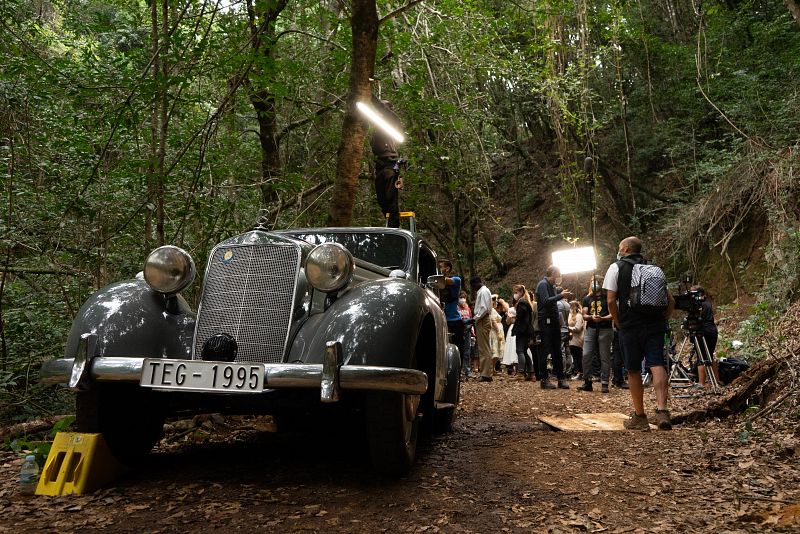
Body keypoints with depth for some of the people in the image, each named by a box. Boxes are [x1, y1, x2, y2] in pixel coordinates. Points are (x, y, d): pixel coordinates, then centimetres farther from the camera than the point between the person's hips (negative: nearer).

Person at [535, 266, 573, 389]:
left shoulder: (552, 285, 19)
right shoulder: (543, 284, -9)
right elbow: (546, 301, -21)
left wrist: (562, 294, 7)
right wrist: (560, 295, -19)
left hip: (554, 322, 9)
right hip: (545, 322, -9)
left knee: (557, 351, 9)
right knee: (544, 351, -4)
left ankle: (560, 378, 13)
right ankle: (544, 379, 0)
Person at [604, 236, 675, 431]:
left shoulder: (616, 267, 3)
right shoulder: (654, 269, 16)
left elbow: (611, 301, -6)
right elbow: (671, 301, 11)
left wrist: (618, 323, 4)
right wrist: (661, 320, 15)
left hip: (630, 327, -3)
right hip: (655, 327, 3)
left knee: (634, 370, 6)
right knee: (657, 365, -3)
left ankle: (639, 417, 12)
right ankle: (662, 410, -21)